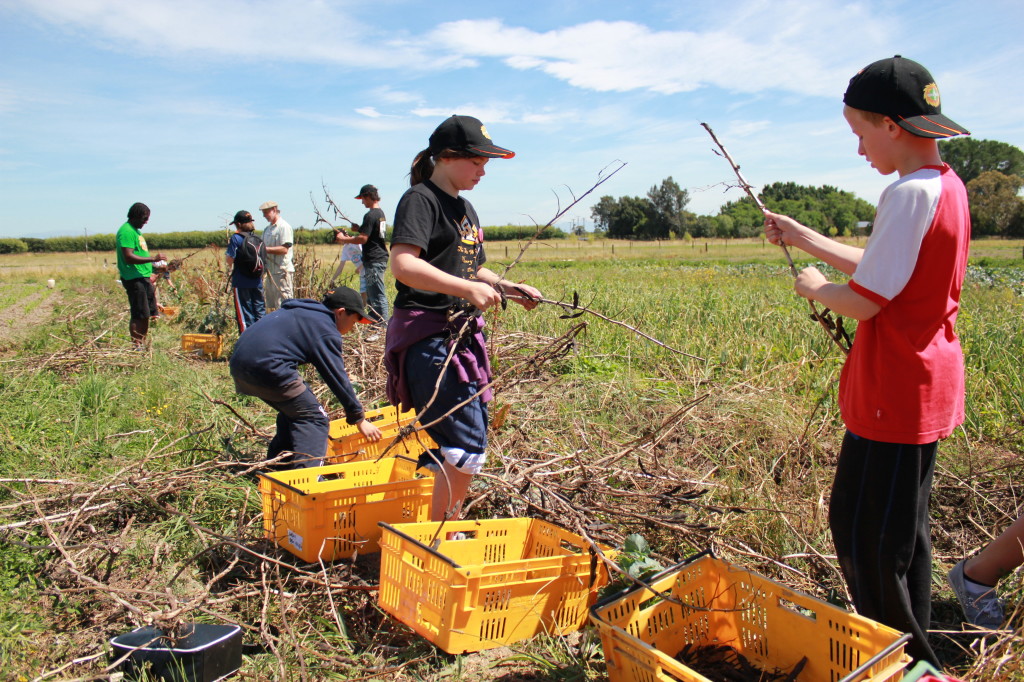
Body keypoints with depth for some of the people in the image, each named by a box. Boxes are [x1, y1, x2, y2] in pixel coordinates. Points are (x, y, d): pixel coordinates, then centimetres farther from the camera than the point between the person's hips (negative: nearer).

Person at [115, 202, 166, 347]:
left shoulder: (136, 231, 20)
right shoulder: (126, 231, -12)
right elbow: (129, 257, -22)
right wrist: (153, 258, -22)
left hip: (144, 278, 10)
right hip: (134, 279, -10)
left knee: (147, 314, 12)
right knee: (138, 315, -8)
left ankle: (143, 344, 19)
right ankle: (137, 346, -4)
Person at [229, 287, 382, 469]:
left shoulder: (303, 311, 23)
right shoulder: (325, 329, -5)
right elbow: (338, 377, -7)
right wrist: (359, 418, -2)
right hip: (267, 367, -10)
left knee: (293, 411, 25)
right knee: (315, 419, -3)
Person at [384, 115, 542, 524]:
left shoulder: (465, 209, 20)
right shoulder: (421, 199, -8)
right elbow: (403, 264, -24)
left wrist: (506, 286, 12)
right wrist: (468, 289, -30)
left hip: (463, 334, 10)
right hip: (429, 335, -10)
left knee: (471, 439, 15)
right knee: (466, 443, -12)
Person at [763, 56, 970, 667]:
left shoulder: (911, 192, -21)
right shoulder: (948, 185, 9)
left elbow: (864, 300, -22)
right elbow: (879, 269, 16)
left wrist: (817, 288, -3)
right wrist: (803, 238, 18)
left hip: (893, 396, -10)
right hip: (927, 391, 10)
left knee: (864, 535, 3)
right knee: (902, 529, 22)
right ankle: (915, 654, 38)